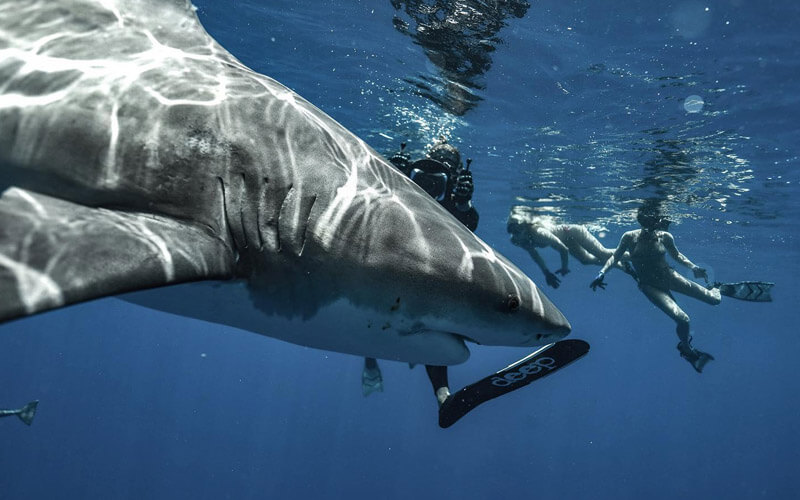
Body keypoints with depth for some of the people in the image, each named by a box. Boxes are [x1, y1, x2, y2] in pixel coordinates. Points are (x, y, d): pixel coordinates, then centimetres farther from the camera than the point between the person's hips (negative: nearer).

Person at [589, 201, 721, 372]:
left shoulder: (665, 237, -7)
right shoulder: (630, 237, -14)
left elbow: (676, 254, 10)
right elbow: (615, 257, -4)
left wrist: (693, 267, -3)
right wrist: (602, 273, -18)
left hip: (669, 276, 3)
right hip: (650, 285, -3)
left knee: (714, 300, 2)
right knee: (682, 319, -23)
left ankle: (714, 289, 44)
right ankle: (686, 349, 9)